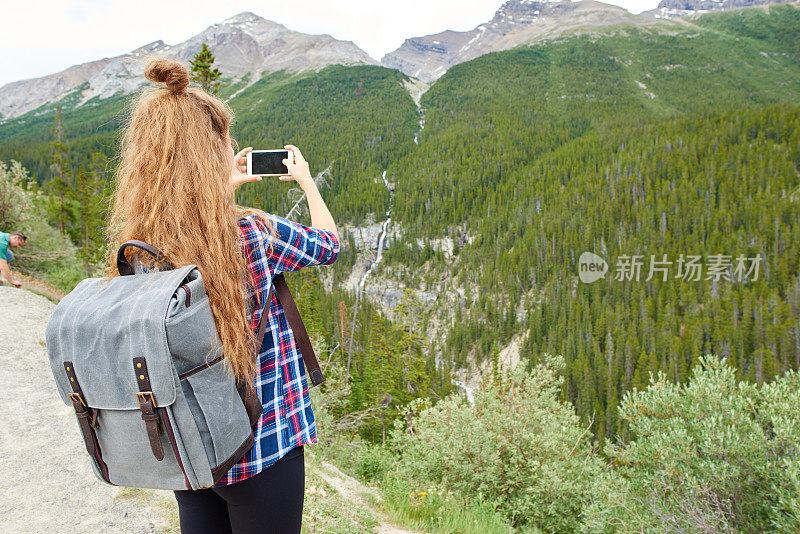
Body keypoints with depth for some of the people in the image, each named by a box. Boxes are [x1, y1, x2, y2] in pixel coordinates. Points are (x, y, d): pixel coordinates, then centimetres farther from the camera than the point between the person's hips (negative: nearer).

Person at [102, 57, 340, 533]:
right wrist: (306, 178, 14)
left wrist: (224, 188, 21)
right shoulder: (256, 234, -22)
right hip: (263, 449, -5)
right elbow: (330, 244, -1)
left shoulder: (134, 251, -7)